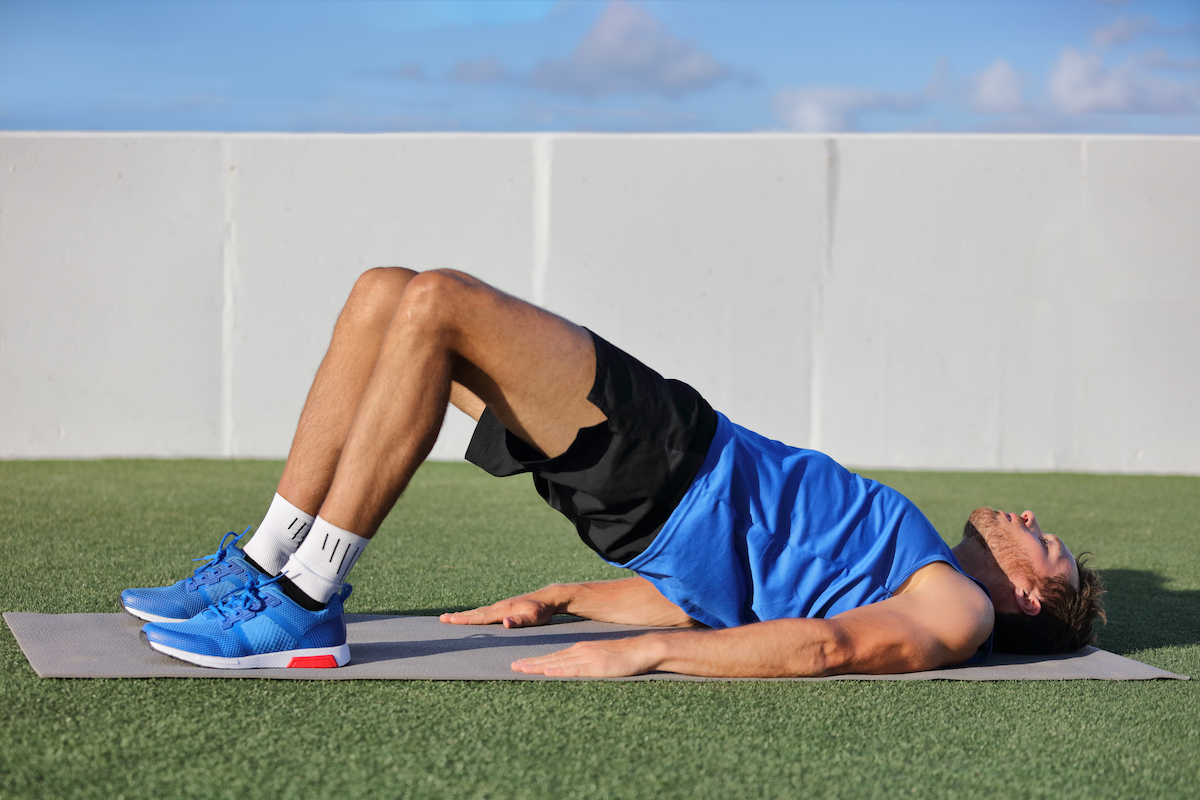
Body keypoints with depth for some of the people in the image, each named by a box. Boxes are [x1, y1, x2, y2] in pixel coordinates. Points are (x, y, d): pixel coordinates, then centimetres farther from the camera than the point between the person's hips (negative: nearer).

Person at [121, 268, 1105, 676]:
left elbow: (829, 645, -19)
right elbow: (709, 588, 26)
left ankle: (303, 608, -21)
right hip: (672, 506, 9)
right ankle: (266, 569, 1)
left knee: (436, 302, -22)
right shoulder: (903, 553, 27)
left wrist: (639, 652, -30)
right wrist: (556, 601, 21)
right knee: (388, 296, 1)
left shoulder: (960, 608, 1)